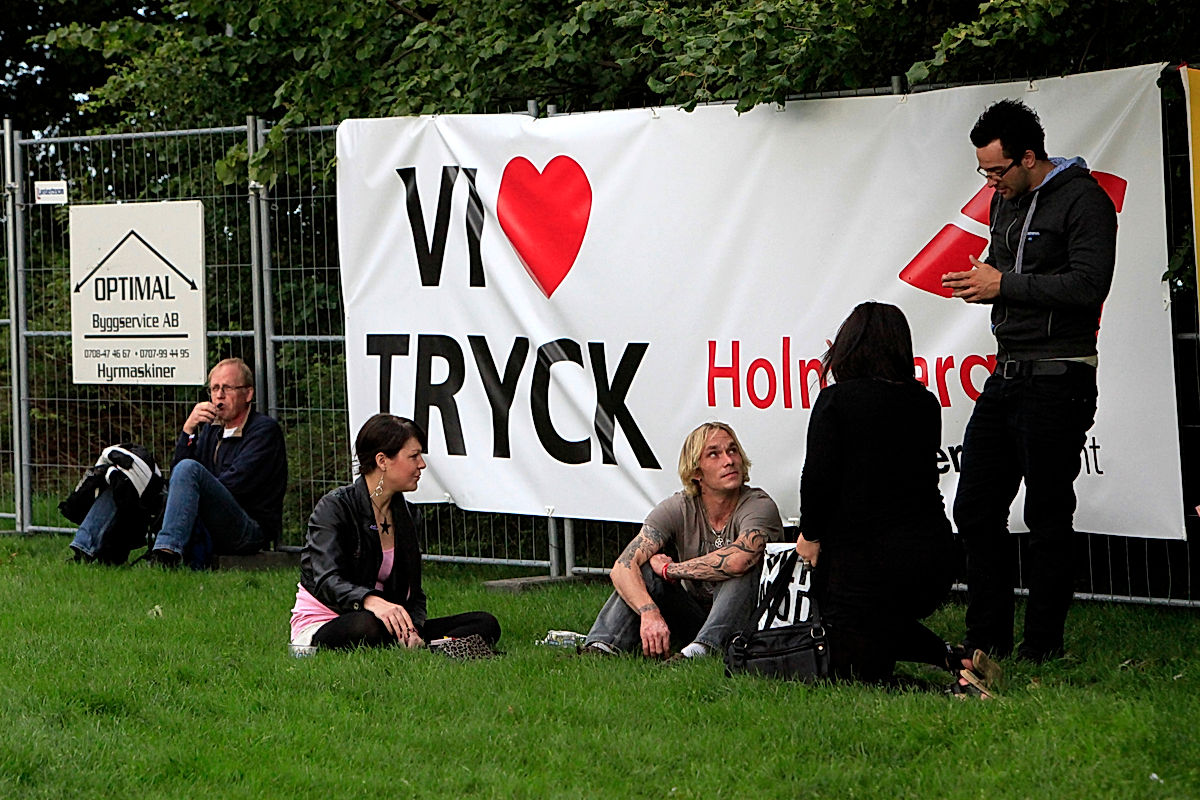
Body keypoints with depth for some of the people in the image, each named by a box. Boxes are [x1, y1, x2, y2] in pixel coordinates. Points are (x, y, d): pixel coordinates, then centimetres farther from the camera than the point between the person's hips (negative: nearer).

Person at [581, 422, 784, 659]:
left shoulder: (759, 505, -16)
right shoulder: (679, 508, -6)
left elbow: (737, 561, -37)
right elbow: (623, 566, -19)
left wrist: (668, 568, -21)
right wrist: (650, 613, -40)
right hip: (694, 618, 3)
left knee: (740, 573, -31)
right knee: (643, 571, -17)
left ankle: (701, 650, -48)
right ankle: (602, 646, -32)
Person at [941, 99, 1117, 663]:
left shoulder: (1083, 201, -10)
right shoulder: (1005, 201, 17)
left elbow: (1089, 285, -20)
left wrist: (1004, 285, -15)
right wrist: (979, 284, 4)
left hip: (1057, 379, -9)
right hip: (1006, 377, 9)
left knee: (1048, 519, -4)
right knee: (975, 511, 8)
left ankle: (1042, 647, 3)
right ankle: (986, 641, 16)